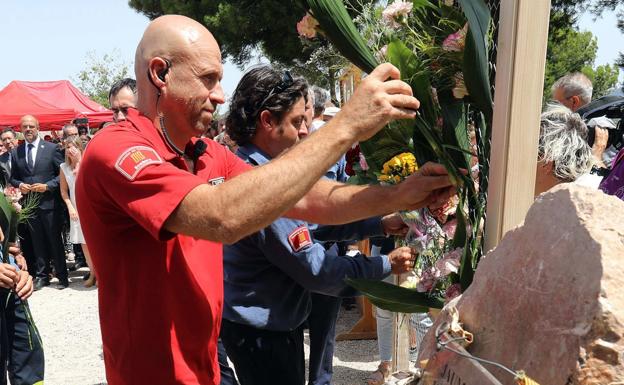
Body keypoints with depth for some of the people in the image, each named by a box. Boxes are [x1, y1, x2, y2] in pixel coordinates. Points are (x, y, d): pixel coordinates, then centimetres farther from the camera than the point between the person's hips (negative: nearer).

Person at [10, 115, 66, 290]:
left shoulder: (52, 148, -2)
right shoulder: (16, 152, 9)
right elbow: (13, 177, 16)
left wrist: (47, 186, -13)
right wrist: (19, 185, -5)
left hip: (49, 203, -3)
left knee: (55, 241, 3)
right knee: (37, 242, 11)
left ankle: (62, 276, 13)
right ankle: (41, 275, 21)